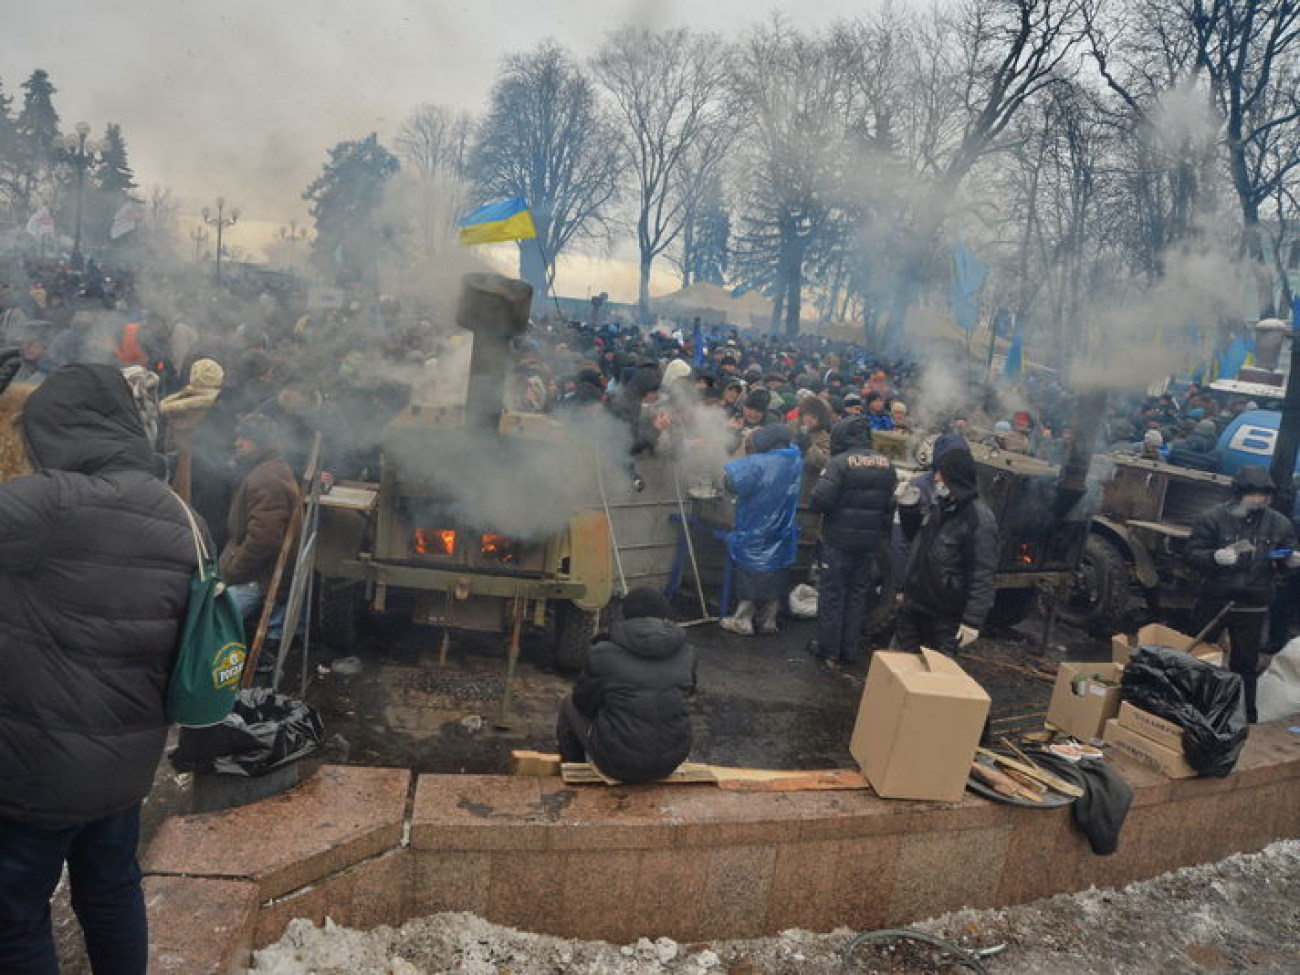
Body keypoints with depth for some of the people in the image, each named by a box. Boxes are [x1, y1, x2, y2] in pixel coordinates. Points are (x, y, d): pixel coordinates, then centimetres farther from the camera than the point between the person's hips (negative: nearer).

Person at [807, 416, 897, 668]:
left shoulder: (839, 463, -15)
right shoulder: (886, 464, 2)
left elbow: (819, 501, -22)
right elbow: (892, 505, 7)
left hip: (839, 541, -5)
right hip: (871, 543, 5)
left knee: (832, 595, 7)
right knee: (858, 595, 14)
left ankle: (828, 648, 14)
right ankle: (850, 650, 20)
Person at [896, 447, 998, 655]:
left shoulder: (979, 520, -19)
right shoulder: (941, 507, 8)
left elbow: (982, 576, -22)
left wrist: (972, 621, -25)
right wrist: (907, 589, 24)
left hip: (944, 616, -8)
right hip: (913, 605, 8)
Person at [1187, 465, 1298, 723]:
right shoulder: (1213, 518, -9)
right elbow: (1193, 555, -10)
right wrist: (1216, 556, -30)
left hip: (1253, 608, 2)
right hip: (1213, 602, -2)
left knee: (1245, 664, 11)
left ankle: (1247, 718, 23)